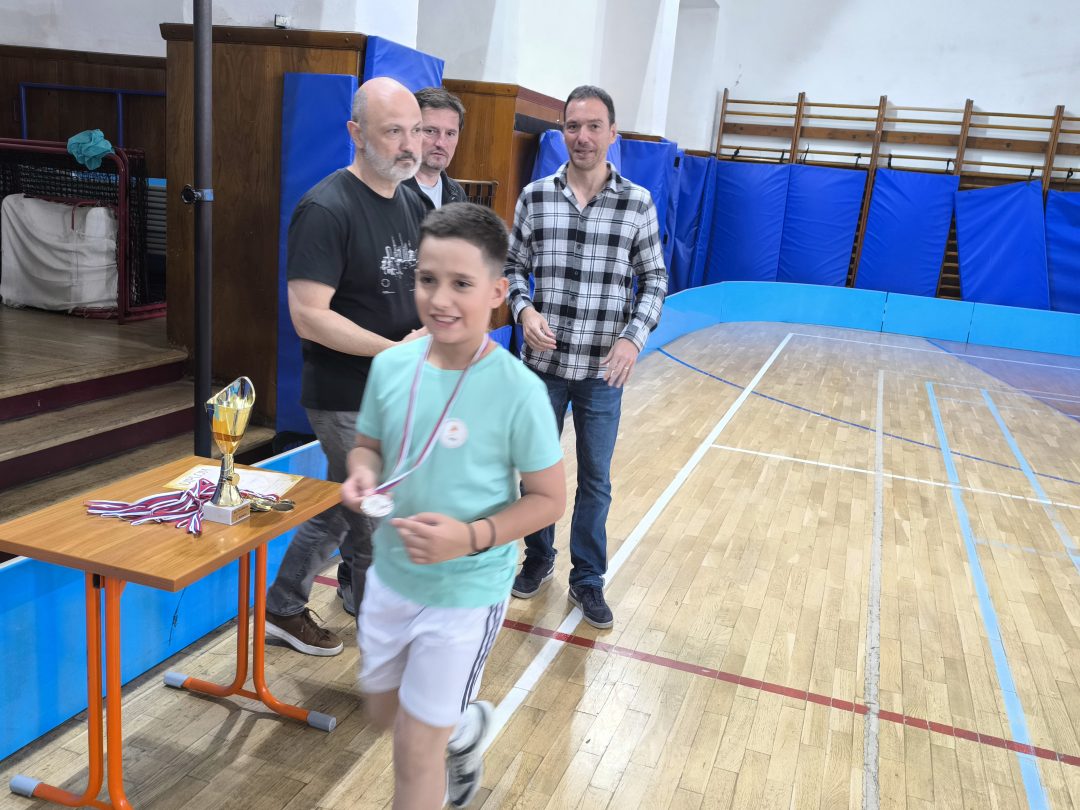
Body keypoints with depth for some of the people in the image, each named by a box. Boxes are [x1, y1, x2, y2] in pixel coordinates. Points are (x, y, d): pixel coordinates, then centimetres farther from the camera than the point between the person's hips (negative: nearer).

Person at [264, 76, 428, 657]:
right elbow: (309, 316, -25)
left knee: (339, 510, 21)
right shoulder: (327, 210, -20)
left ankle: (283, 610, 41)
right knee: (375, 523, 7)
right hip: (348, 401, -8)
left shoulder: (409, 203, 7)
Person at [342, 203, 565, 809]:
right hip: (390, 577, 6)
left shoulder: (519, 392, -22)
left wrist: (470, 537, -27)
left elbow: (549, 499, -14)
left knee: (416, 744, 8)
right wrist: (362, 476, -15)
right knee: (385, 710, 26)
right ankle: (465, 726, 56)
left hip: (466, 594, -5)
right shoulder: (391, 365, -8)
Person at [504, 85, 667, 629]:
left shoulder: (638, 203, -4)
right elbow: (513, 267, 6)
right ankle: (538, 559, 39)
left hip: (603, 372, -1)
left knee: (595, 481, 10)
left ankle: (587, 581, 28)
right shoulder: (535, 196, -1)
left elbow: (654, 280, 1)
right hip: (543, 365, 1)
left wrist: (634, 337, -14)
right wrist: (524, 310, -13)